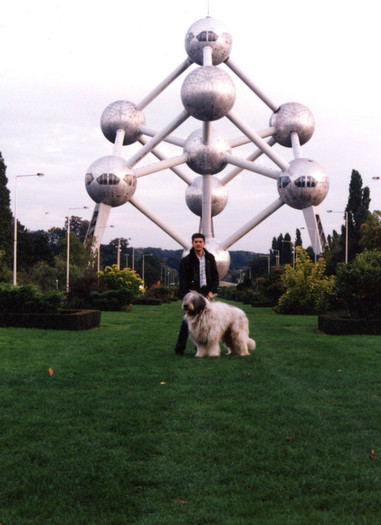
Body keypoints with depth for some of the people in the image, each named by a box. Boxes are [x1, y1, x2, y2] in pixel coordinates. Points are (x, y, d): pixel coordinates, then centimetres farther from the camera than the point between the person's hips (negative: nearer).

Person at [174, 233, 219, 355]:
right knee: (187, 320, -7)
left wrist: (212, 291, 0)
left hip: (206, 294, 4)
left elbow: (215, 276, 12)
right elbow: (182, 280, -4)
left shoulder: (210, 258, 10)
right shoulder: (186, 260, -2)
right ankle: (179, 348, 0)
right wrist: (186, 296, -13)